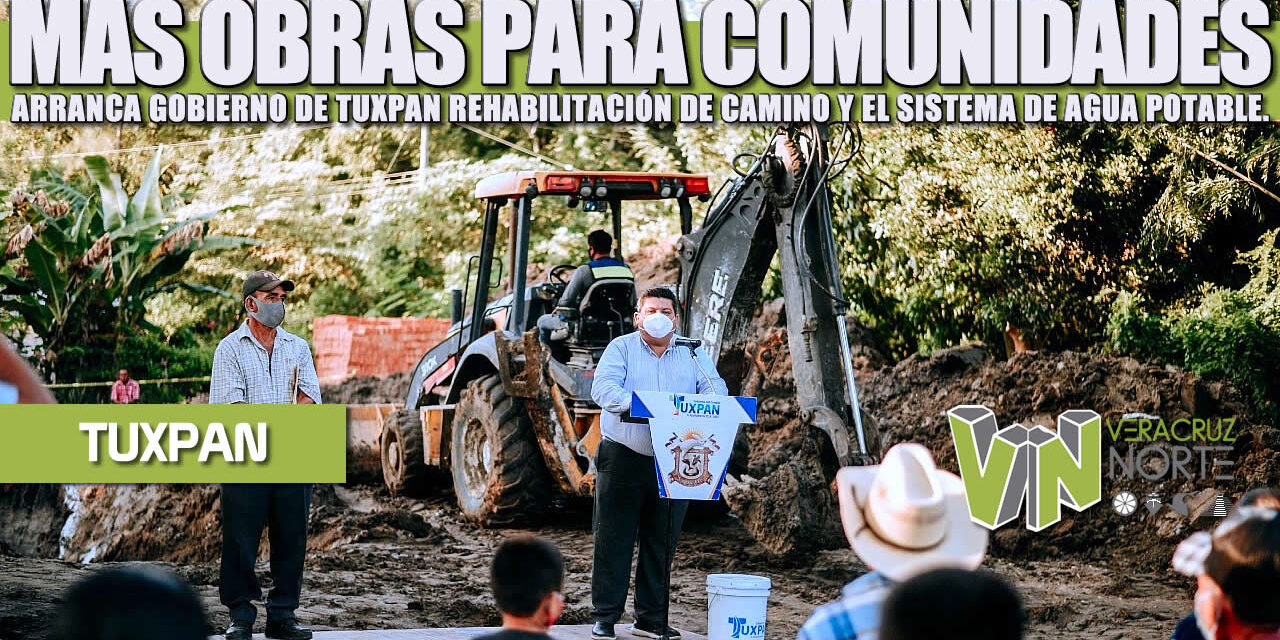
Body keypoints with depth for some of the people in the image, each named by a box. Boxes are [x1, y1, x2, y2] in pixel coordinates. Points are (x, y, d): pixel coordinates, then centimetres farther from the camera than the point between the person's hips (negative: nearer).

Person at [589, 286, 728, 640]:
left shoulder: (693, 355, 11)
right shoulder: (621, 348, 3)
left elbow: (716, 388, -1)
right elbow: (603, 387, -11)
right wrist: (634, 404, -31)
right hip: (623, 458, -3)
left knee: (662, 543, 7)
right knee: (613, 539, -1)